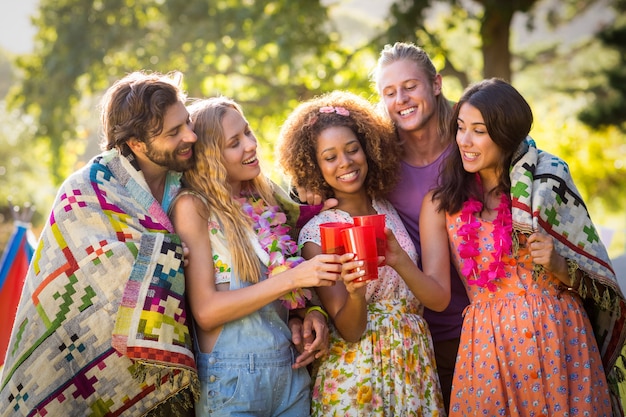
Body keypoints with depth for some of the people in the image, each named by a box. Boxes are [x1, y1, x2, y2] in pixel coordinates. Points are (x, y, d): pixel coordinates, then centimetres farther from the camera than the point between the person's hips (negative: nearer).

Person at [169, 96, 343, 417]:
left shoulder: (264, 198, 7)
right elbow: (206, 311, -16)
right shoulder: (194, 206, -10)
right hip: (230, 379, -5)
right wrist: (291, 278, -23)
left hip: (291, 373, 6)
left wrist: (314, 312, -5)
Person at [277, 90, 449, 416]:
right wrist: (355, 294, -33)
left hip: (416, 366, 4)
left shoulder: (390, 212, 0)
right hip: (358, 374, -4)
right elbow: (348, 331, -13)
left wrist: (400, 260, -23)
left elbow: (439, 299, -6)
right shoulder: (316, 234, -10)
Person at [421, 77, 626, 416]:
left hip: (557, 336, -1)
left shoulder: (547, 183, -2)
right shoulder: (442, 201, 1)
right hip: (486, 344, 1)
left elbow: (597, 279, 2)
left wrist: (557, 264, -17)